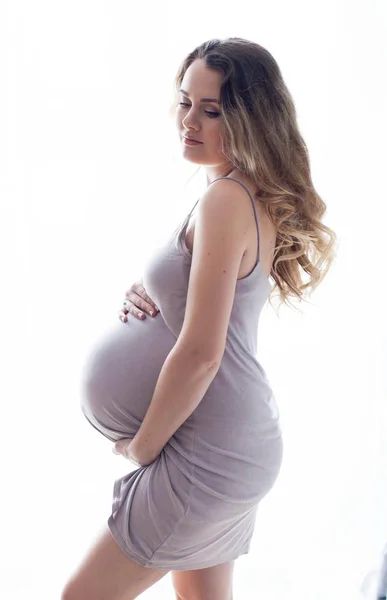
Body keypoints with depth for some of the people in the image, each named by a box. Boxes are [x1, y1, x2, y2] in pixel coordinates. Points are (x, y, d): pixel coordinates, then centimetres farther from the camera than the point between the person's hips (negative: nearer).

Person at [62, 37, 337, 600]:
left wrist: (143, 446, -10)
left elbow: (200, 354, -24)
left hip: (210, 454, -9)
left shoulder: (224, 200, -21)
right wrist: (151, 296, 0)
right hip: (246, 437, 9)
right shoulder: (262, 197, 7)